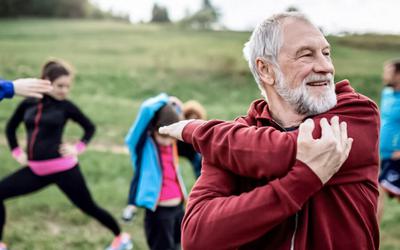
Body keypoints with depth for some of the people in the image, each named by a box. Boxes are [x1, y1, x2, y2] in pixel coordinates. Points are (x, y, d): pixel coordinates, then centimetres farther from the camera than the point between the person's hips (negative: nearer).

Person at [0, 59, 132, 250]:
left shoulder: (66, 106, -5)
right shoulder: (28, 103, 3)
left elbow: (90, 127, 8)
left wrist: (78, 148, -5)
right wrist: (16, 152, 8)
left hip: (62, 168, -4)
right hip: (36, 170, 4)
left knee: (88, 207, 4)